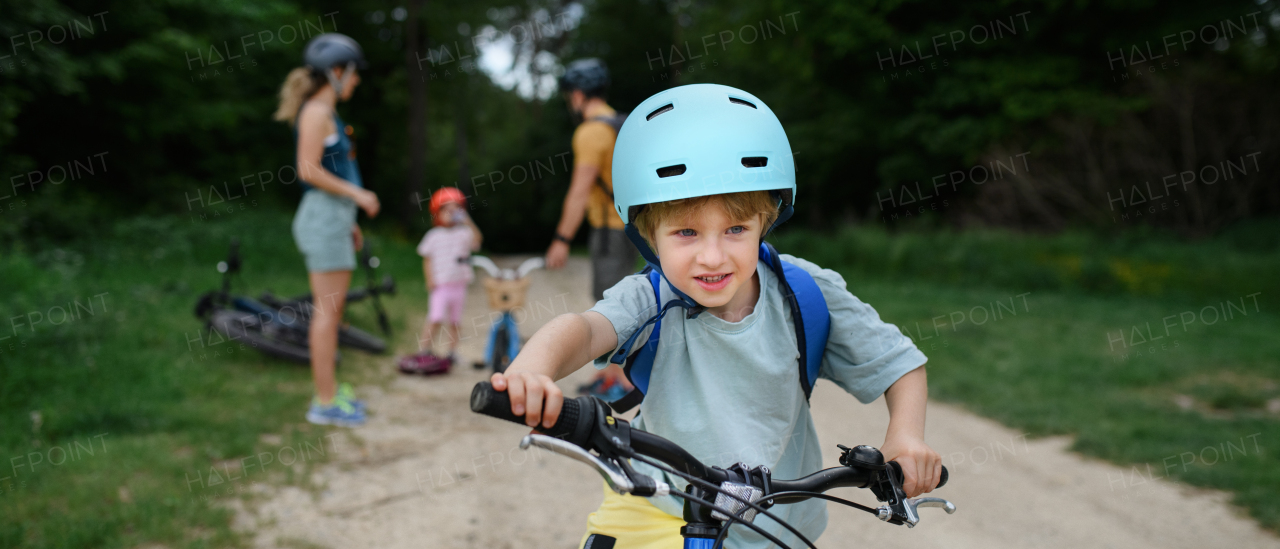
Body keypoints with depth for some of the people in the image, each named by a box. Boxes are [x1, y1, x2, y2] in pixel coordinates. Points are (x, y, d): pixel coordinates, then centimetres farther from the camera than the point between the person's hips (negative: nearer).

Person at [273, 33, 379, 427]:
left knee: (330, 309, 13)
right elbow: (309, 170, -18)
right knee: (328, 310, -7)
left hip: (332, 217, 10)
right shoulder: (316, 111, -11)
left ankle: (329, 391, 20)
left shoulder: (326, 113, 19)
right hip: (324, 216, -10)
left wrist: (348, 221, 20)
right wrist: (356, 193, -15)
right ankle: (326, 402, -4)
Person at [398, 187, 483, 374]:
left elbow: (477, 240, -17)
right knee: (435, 318, -10)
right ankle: (424, 350, -5)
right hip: (440, 285, -2)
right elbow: (427, 260, 4)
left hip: (459, 284, 2)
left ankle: (452, 352, 17)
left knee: (455, 320, 8)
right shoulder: (433, 236, 3)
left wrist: (468, 222, -27)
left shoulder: (464, 233, 3)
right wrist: (430, 280, -6)